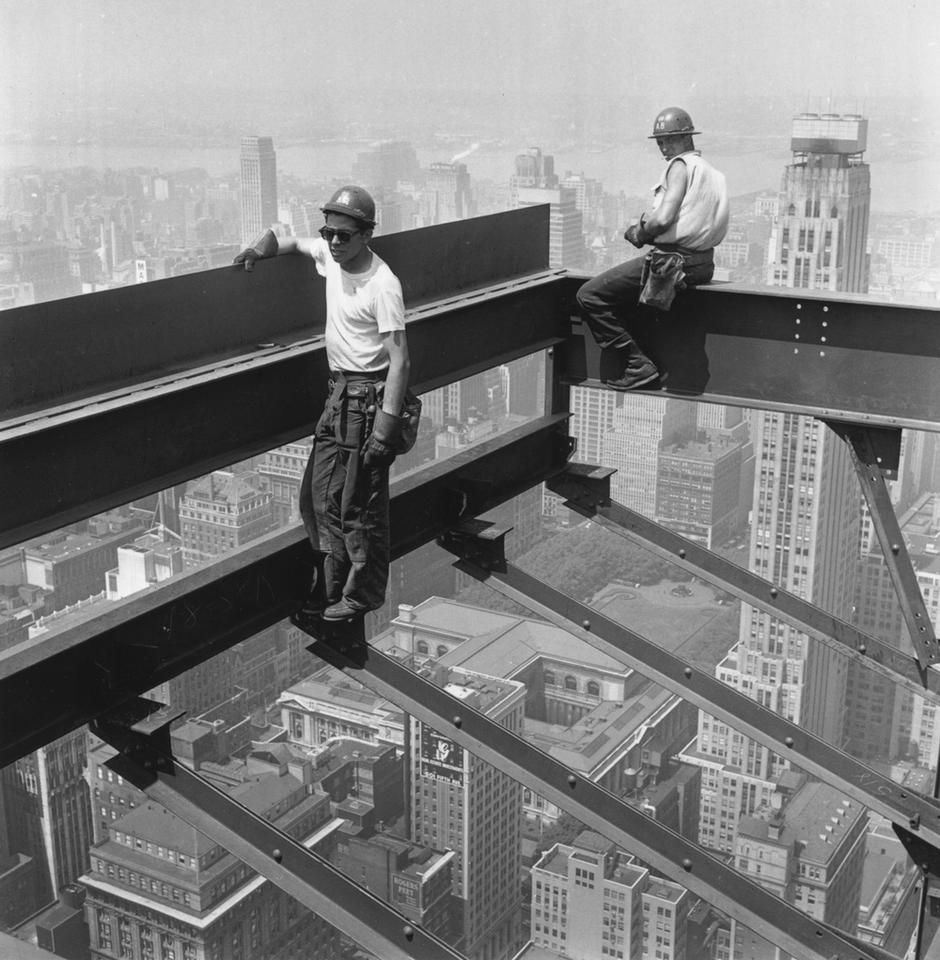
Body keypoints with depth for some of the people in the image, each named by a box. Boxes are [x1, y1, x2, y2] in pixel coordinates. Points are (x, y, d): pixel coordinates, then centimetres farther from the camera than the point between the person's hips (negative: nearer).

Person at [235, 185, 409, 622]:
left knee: (359, 504, 0)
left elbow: (399, 361, -23)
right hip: (338, 392, 9)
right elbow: (298, 242, 28)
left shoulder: (382, 284, -20)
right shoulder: (330, 254, 3)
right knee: (320, 495, 14)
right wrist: (263, 248, 8)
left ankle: (362, 595, 16)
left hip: (367, 397, -9)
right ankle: (331, 589, 27)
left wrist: (385, 428, -27)